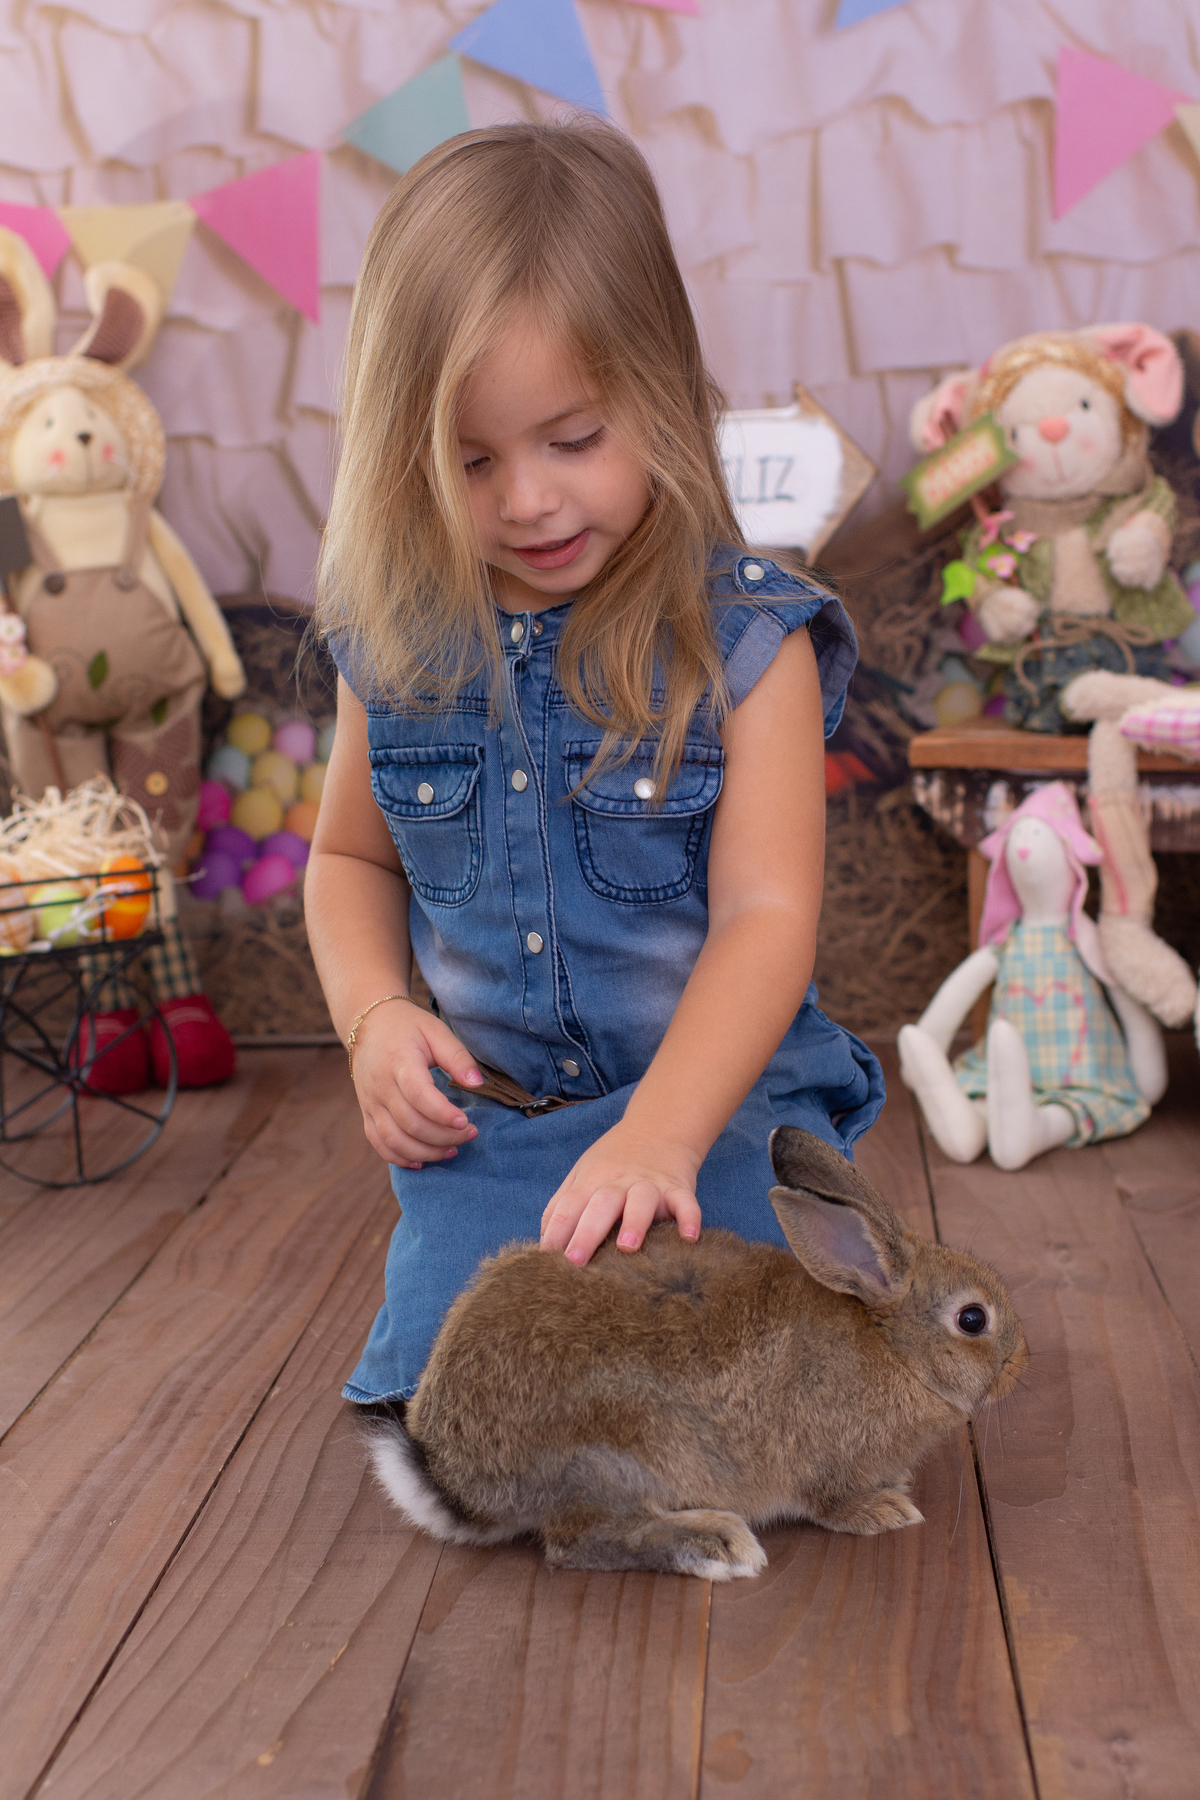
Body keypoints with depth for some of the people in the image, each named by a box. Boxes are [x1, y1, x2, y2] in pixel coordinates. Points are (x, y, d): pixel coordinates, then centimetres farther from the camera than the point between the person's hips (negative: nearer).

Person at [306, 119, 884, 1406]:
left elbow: (766, 915, -18)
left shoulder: (745, 641, -12)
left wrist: (655, 1137, -32)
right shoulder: (398, 645, 0)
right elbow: (349, 858, 16)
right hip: (480, 1119, 4)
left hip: (708, 1106, -3)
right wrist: (373, 1016, -5)